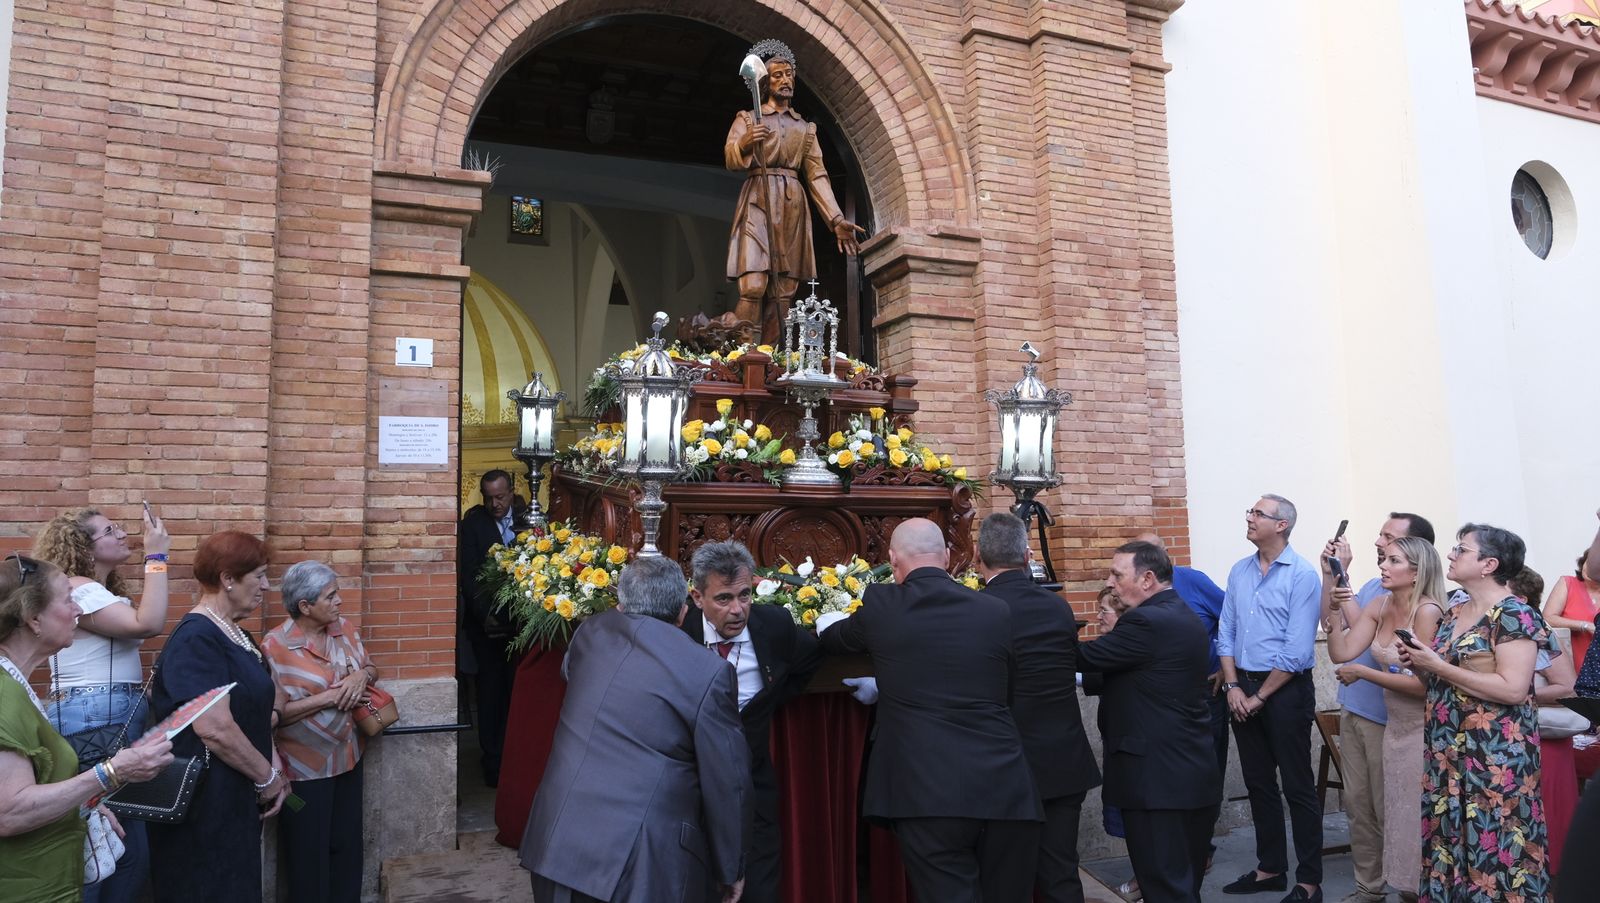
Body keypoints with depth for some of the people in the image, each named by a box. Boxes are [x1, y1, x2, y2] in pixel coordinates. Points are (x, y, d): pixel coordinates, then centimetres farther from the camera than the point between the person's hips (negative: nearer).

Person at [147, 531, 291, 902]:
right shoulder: (196, 638, -19)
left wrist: (274, 768, 4)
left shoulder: (234, 635, 11)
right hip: (205, 802, -9)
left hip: (236, 797, 9)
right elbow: (215, 729, -27)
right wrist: (268, 777, -14)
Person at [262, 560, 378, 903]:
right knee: (309, 852, 10)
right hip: (306, 767, -6)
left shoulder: (343, 628, 1)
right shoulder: (276, 645, -18)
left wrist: (361, 675, -12)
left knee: (347, 844, 17)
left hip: (347, 756, 6)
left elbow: (371, 668, 10)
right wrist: (328, 697, -23)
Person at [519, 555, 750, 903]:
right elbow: (727, 783, -6)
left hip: (554, 839, 5)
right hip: (639, 862, -5)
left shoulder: (591, 632, 3)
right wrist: (730, 870, 7)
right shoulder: (708, 673, -12)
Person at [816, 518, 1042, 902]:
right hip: (1004, 788, 4)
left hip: (929, 793, -3)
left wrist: (824, 622, 44)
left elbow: (832, 639, 19)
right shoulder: (996, 611, 5)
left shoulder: (880, 605, -2)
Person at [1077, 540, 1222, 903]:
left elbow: (1085, 656, -14)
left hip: (1159, 778, -10)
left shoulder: (1147, 621, -19)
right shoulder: (1185, 618, 12)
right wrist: (1082, 679, 10)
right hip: (1191, 774, 10)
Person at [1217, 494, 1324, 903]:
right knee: (1258, 784, 15)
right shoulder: (1239, 572, 8)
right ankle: (1270, 868, 28)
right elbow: (1226, 634, 9)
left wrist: (1260, 697, -12)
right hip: (1243, 689, 7)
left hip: (1285, 689, -6)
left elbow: (1297, 650, -16)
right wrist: (1233, 687, -2)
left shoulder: (1302, 574, -12)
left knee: (1298, 787, 2)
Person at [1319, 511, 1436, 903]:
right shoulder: (1374, 585, 9)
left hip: (1387, 716, -8)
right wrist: (1330, 574, 0)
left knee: (1387, 810, 5)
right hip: (1353, 709, 8)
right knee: (1357, 803, 15)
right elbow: (1330, 623, 9)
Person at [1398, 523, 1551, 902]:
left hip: (1494, 755, -7)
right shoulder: (1453, 614, 13)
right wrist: (1418, 664, 2)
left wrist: (1437, 666, -18)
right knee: (1448, 844, 11)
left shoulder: (1513, 615, -11)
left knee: (1492, 849, -2)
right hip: (1448, 753, 8)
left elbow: (1512, 689, -21)